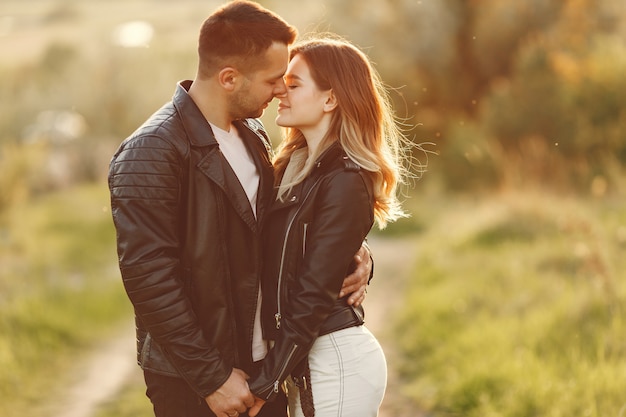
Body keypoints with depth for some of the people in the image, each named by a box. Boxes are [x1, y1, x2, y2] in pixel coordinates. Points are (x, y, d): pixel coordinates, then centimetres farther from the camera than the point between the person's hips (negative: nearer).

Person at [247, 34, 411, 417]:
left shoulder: (345, 182, -16)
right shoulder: (294, 166, 10)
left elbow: (314, 295, -18)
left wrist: (264, 386, -16)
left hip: (337, 361, -8)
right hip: (304, 357, 8)